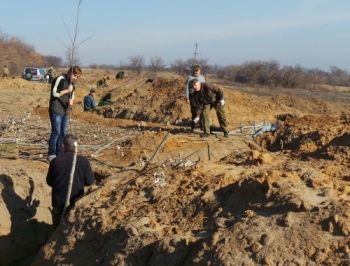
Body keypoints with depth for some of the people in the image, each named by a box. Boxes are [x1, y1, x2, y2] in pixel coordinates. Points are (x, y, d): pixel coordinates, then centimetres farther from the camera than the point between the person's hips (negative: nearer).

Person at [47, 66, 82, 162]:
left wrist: (71, 100, 2)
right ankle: (51, 154, -4)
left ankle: (60, 153, 16)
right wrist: (67, 90, -15)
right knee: (56, 132, -9)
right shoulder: (60, 79, -10)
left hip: (65, 111, 8)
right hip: (56, 110, -8)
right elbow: (54, 93, -17)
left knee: (62, 133, 10)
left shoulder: (72, 83, 15)